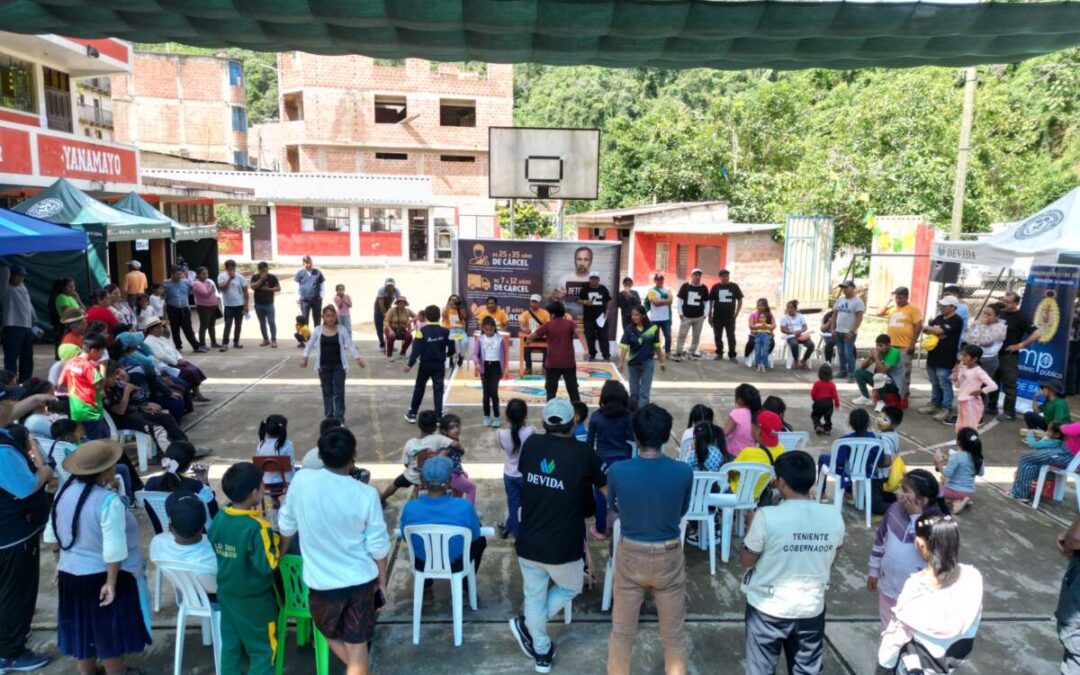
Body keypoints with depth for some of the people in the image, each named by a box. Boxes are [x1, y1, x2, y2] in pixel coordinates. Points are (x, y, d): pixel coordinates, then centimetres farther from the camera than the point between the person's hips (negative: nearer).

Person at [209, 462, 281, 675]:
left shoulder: (218, 518, -7)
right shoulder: (257, 527, -28)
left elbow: (215, 553, 5)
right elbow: (267, 565, -25)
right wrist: (276, 540, -16)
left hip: (226, 594, 7)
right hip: (254, 600, -6)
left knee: (230, 645, 20)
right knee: (263, 651, 10)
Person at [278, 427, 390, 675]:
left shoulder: (301, 481, -14)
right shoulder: (366, 494, -16)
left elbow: (287, 527, 1)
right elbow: (378, 545, -8)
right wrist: (382, 580, 9)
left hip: (323, 583, 0)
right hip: (361, 580, 0)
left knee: (332, 635, 28)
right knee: (357, 646, 13)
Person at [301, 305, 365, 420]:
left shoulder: (341, 330, -4)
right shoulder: (318, 330, -1)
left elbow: (350, 345, -5)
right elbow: (310, 344, 7)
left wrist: (358, 358, -15)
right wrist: (305, 358, -1)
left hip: (338, 365, -1)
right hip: (324, 366, 1)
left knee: (339, 392, -1)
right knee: (327, 392, 11)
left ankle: (339, 417, 6)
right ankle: (328, 416, 22)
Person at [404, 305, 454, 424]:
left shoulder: (422, 330, -11)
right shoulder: (445, 331, -5)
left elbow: (416, 348, -16)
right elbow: (451, 348, -1)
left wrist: (410, 364, -15)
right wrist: (447, 355, 21)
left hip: (425, 364, -1)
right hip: (439, 364, 1)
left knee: (419, 388, 14)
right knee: (438, 390, 4)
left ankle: (412, 414, 22)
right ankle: (438, 416, -1)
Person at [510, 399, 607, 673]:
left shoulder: (531, 444, -3)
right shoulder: (582, 453, -13)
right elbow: (608, 488, 2)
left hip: (528, 542, 3)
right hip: (563, 546, -3)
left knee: (534, 596, 22)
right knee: (571, 588, 26)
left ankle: (542, 653, 36)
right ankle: (527, 625, 22)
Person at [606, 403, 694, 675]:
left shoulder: (617, 471, -18)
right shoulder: (684, 472, -17)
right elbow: (682, 511, 2)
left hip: (631, 556, 0)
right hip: (669, 558, 0)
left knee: (621, 633, 17)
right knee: (674, 635, 18)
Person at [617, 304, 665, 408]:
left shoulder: (653, 329, -9)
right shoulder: (629, 330, -8)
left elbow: (657, 346, 1)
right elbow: (624, 347, -10)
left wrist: (661, 362, 8)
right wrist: (621, 362, -21)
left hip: (648, 362, -2)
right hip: (633, 363, 2)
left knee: (645, 390, -1)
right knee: (634, 390, 14)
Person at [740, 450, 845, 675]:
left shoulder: (767, 516, -24)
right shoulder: (834, 516, -10)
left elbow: (746, 560, -10)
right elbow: (831, 559, 7)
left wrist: (753, 526, 4)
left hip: (768, 607, -3)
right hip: (812, 607, 3)